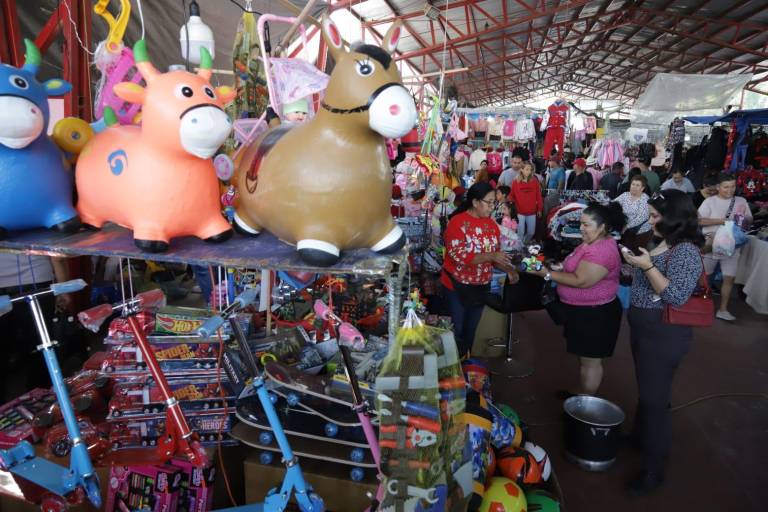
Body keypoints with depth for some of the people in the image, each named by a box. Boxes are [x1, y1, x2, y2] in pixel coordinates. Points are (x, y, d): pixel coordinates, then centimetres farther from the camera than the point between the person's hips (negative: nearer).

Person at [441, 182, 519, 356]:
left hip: (481, 287, 6)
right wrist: (490, 256, -29)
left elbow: (495, 254, 11)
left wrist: (508, 269, -8)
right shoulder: (457, 223, -17)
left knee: (470, 331, 18)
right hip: (457, 287, -5)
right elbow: (458, 256, -25)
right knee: (455, 332, 5)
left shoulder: (492, 225, 3)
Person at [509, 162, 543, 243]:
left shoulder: (535, 182, 2)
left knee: (531, 232, 10)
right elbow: (511, 196, 3)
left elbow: (538, 196, 4)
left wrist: (540, 209, 4)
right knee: (520, 233, -3)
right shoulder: (516, 182, -2)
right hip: (520, 212, -2)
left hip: (532, 212, 2)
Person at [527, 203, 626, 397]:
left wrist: (548, 274, -25)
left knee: (591, 360, 4)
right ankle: (582, 396, 36)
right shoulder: (594, 242, 9)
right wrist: (557, 267, 6)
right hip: (583, 311, 10)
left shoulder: (602, 250, -26)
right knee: (585, 357, 21)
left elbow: (581, 281, -28)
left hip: (595, 314, -10)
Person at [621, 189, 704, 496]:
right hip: (644, 328, 9)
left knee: (655, 397, -1)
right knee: (645, 390, 23)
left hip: (663, 335, -9)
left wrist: (648, 266, -27)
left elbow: (676, 296, -26)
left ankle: (654, 469, 13)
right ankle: (640, 437, 43)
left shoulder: (686, 251, -19)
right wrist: (636, 261, 5)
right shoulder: (663, 243, 9)